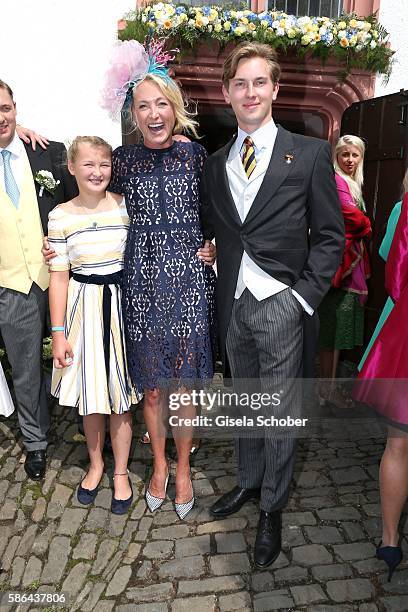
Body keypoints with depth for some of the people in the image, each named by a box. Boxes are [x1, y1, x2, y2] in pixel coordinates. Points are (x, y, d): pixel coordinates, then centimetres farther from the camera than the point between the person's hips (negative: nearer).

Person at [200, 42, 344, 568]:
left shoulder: (310, 154, -3)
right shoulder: (214, 165, 10)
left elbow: (329, 236, -3)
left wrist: (304, 296, -11)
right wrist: (217, 280, 2)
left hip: (281, 306, -4)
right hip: (232, 306, 4)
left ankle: (272, 509, 28)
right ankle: (248, 481, 41)